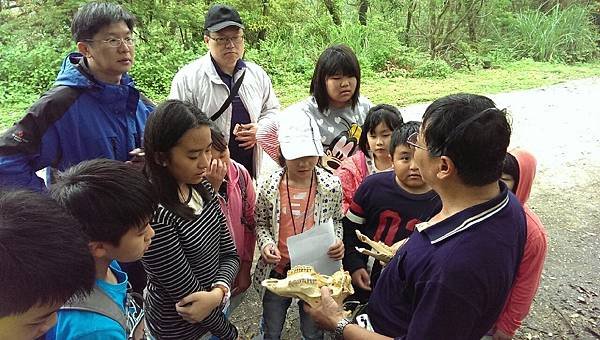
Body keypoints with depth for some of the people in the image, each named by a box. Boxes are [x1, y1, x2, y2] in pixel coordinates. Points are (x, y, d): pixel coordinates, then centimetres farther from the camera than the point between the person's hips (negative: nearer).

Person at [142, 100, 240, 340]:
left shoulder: (202, 188, -9)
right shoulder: (154, 214, -31)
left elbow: (229, 253, -5)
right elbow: (188, 294, -24)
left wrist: (219, 292, -23)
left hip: (216, 309, 6)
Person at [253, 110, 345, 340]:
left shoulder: (332, 185, -13)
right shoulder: (270, 186, -13)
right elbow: (260, 223, 1)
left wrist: (337, 241, -15)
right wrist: (265, 243, -18)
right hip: (276, 271, 0)